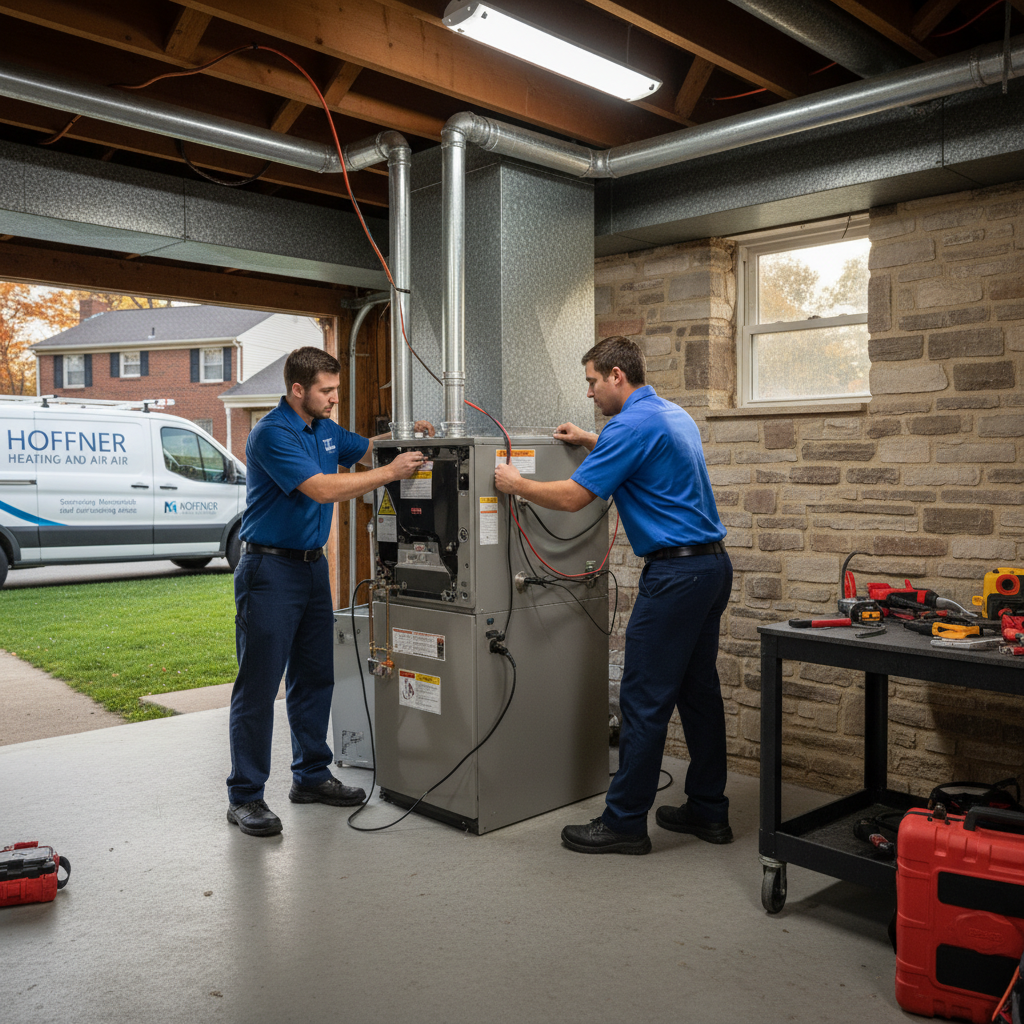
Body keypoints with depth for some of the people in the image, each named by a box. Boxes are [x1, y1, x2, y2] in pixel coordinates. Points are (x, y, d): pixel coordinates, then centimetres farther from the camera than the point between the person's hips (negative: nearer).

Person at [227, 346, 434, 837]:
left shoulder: (326, 429, 11)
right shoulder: (272, 434, -16)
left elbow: (365, 449, 28)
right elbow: (321, 488, -25)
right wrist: (391, 473, -22)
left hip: (312, 565, 9)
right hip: (270, 569, -9)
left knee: (315, 678, 14)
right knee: (258, 685, -4)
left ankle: (311, 776, 27)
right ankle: (244, 797, 4)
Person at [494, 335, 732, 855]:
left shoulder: (632, 425, -14)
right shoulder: (674, 415, 16)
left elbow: (573, 497, -15)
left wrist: (517, 484, 1)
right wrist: (592, 441, 30)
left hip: (675, 573, -10)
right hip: (712, 565, 10)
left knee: (645, 699, -3)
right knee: (698, 691, 15)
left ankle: (624, 822, 6)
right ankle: (709, 811, 24)